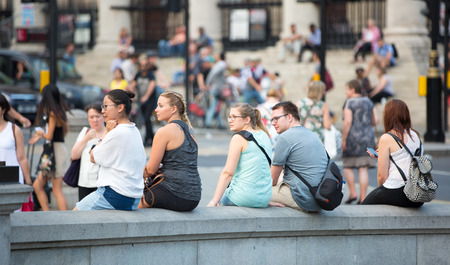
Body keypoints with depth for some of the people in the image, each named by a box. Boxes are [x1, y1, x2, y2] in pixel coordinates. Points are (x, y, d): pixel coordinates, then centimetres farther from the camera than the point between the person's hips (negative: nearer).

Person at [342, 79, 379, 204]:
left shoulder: (350, 103, -9)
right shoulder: (368, 102, 9)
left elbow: (347, 122, -17)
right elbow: (375, 121, 8)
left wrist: (343, 140, -12)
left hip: (353, 137, -5)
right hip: (368, 137, 5)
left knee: (348, 166, 10)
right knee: (363, 169, 4)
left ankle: (353, 193, 2)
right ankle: (363, 197, 0)